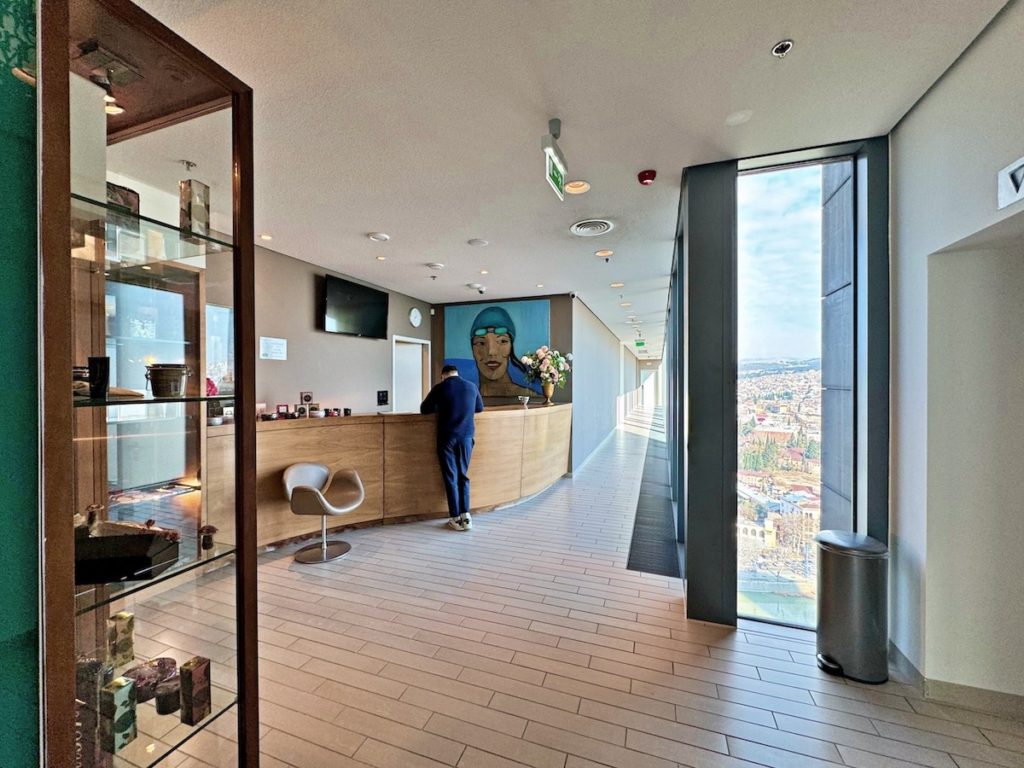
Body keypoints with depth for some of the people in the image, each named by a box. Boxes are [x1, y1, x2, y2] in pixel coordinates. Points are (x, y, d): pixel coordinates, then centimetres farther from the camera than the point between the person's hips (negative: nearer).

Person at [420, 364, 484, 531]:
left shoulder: (440, 387, -3)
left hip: (447, 437, -2)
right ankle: (465, 515, 9)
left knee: (450, 478, 6)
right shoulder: (472, 387, 5)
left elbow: (424, 409, 7)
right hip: (466, 437, 3)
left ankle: (456, 518, 10)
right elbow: (480, 408, 20)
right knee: (463, 476, 14)